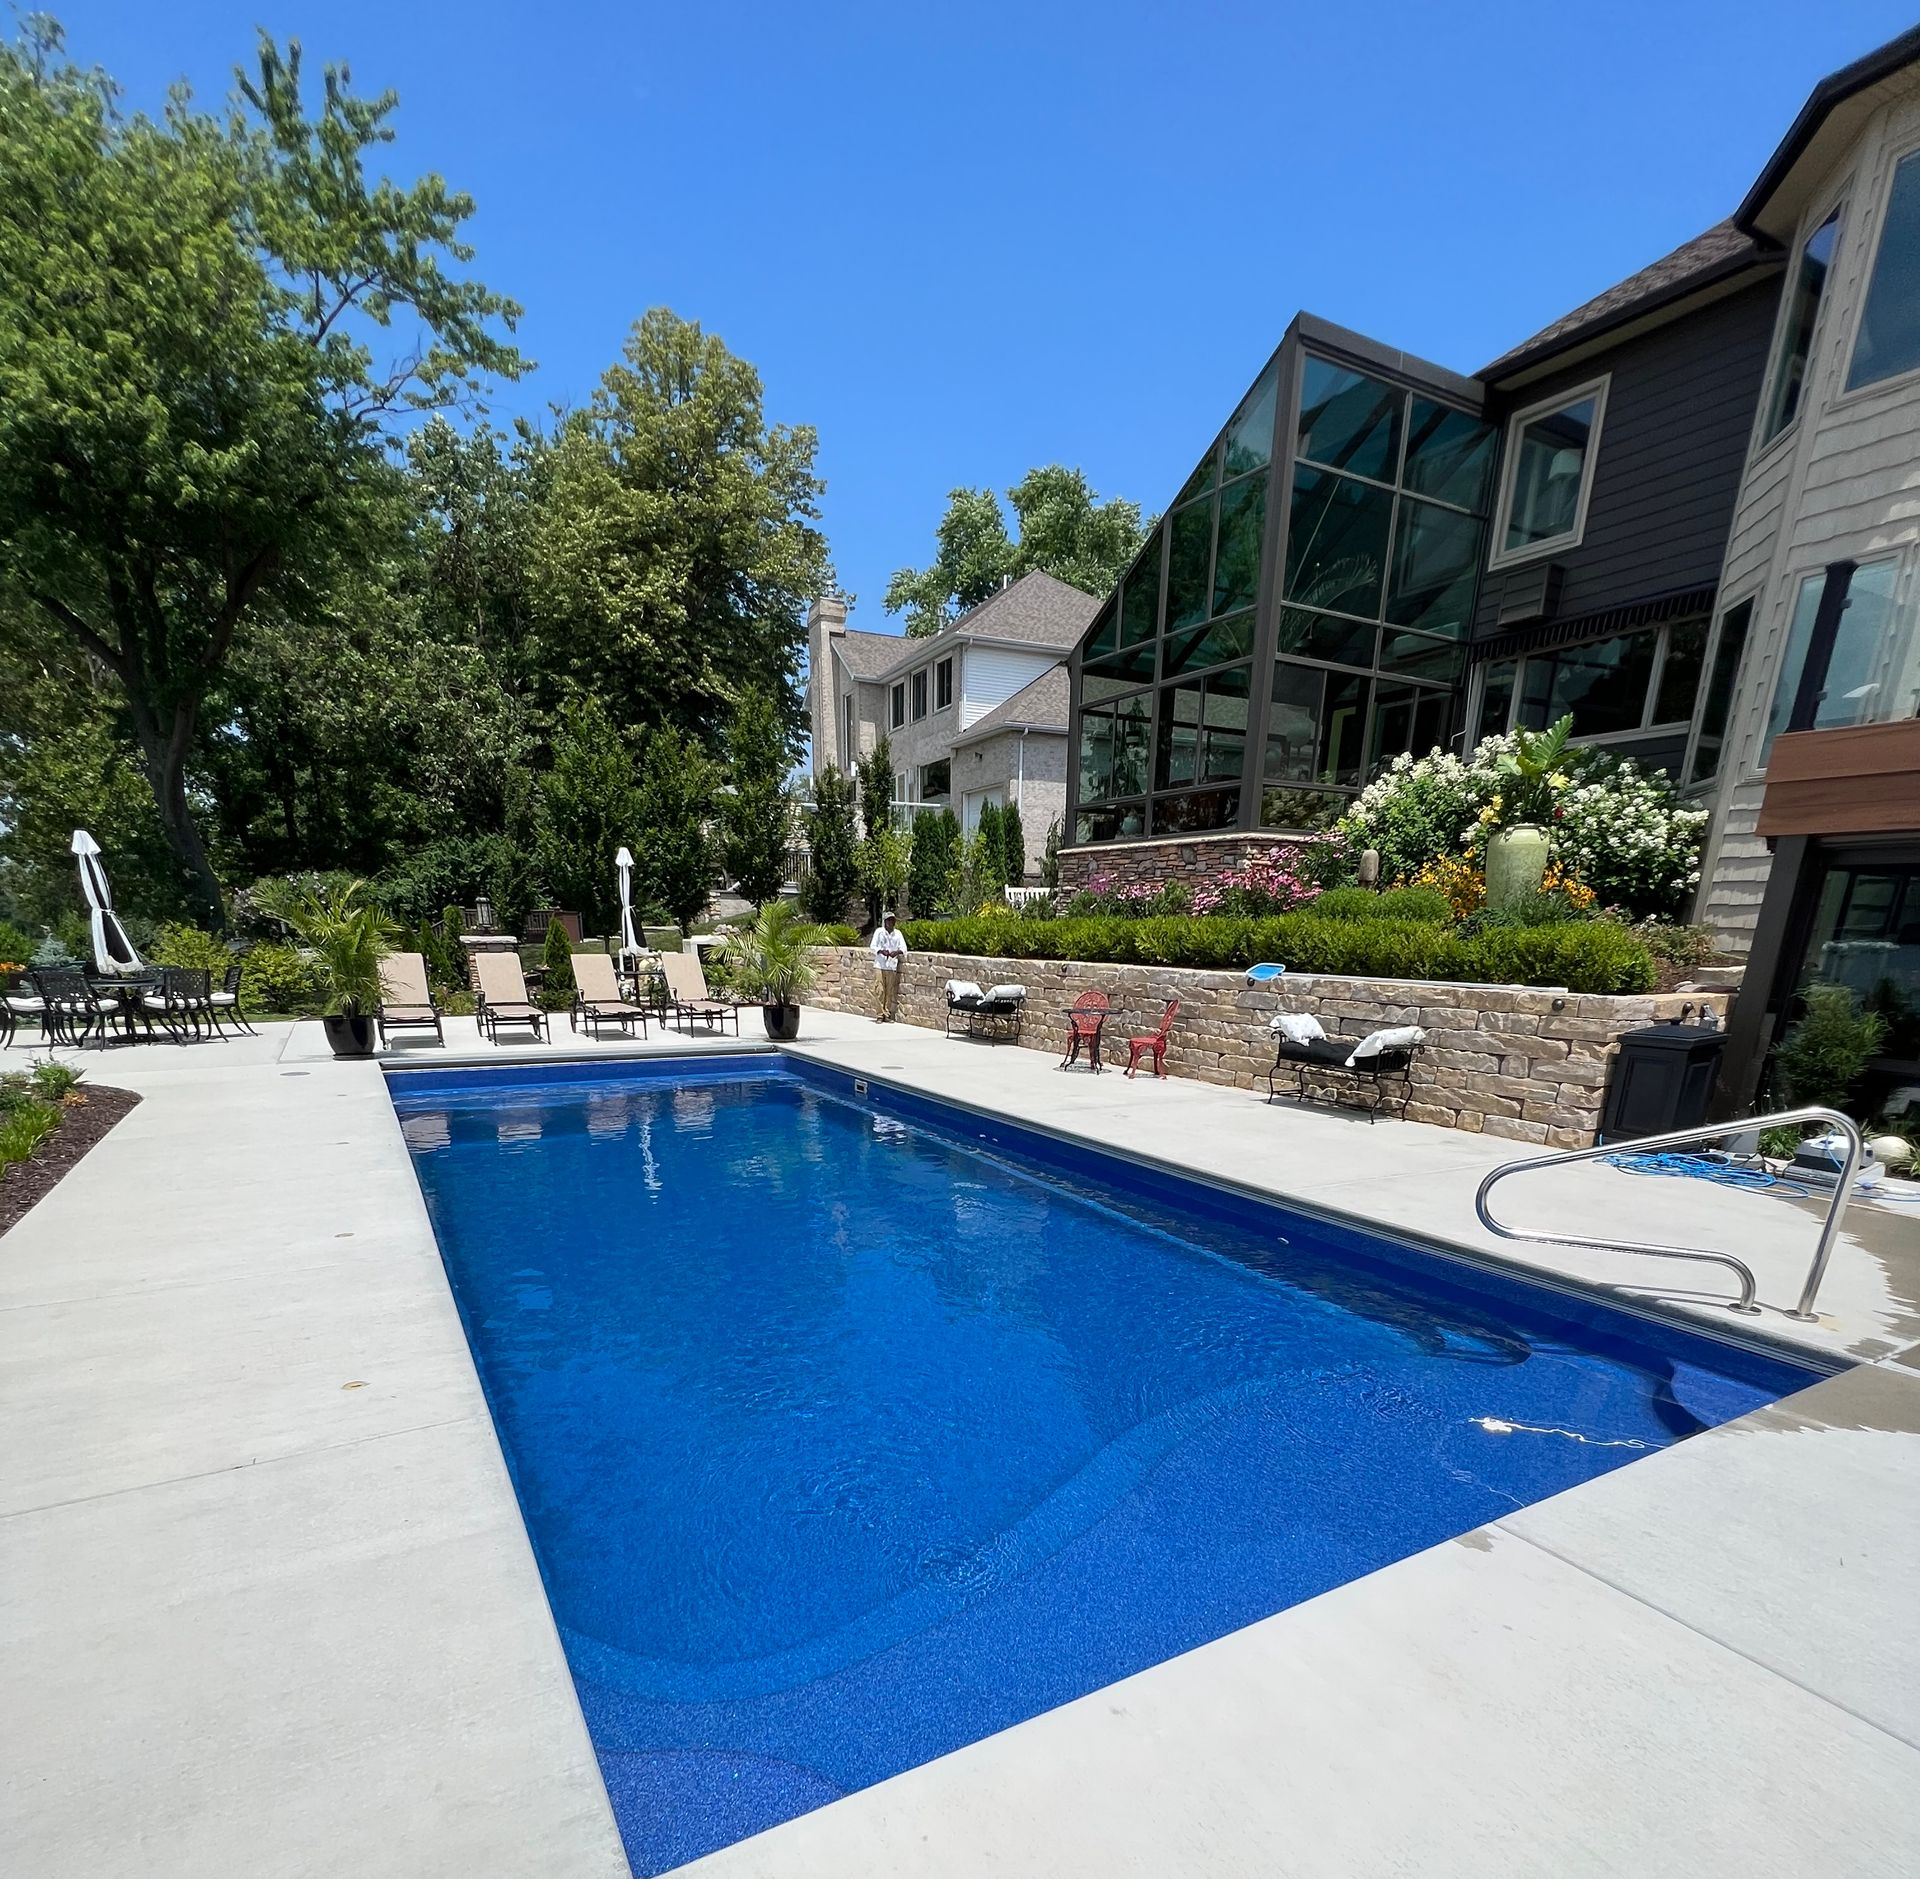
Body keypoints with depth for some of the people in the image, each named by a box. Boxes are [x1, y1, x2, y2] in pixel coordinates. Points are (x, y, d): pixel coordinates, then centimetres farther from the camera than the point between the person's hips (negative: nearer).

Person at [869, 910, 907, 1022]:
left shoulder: (898, 933, 8)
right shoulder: (879, 931, 2)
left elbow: (903, 948, 3)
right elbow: (873, 946, -2)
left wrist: (897, 952, -18)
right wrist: (882, 951, -21)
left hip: (892, 967, 2)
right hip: (879, 965, -2)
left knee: (890, 992, 4)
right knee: (879, 991, -6)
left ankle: (887, 1015, 13)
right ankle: (879, 1015, 1)